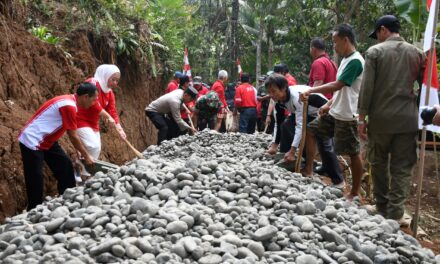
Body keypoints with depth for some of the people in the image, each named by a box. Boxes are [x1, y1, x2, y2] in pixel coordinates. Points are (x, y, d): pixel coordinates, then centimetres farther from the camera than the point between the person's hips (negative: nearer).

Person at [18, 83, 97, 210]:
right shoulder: (69, 106, -25)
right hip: (32, 141, -10)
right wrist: (86, 155, -6)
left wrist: (81, 153, 13)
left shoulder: (69, 101, 5)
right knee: (35, 181, -6)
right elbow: (73, 137, -18)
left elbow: (72, 135, 13)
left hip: (47, 141, 10)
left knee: (65, 166, 10)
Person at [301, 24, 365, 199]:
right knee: (310, 130, 10)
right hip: (334, 113, 10)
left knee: (353, 153, 0)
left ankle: (355, 193, 12)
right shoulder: (346, 60, 13)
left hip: (347, 117, -10)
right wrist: (329, 104, 11)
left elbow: (337, 85, -24)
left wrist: (311, 91, -22)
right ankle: (309, 170, 17)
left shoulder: (355, 61, -17)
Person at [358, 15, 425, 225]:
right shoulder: (417, 53, 7)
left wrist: (362, 117, -4)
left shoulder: (375, 51, -2)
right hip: (408, 119, 2)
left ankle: (382, 207, 22)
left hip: (381, 118, -1)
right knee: (402, 168, 5)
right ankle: (395, 214, 3)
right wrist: (420, 112, 21)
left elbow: (367, 87, -7)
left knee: (379, 163, 14)